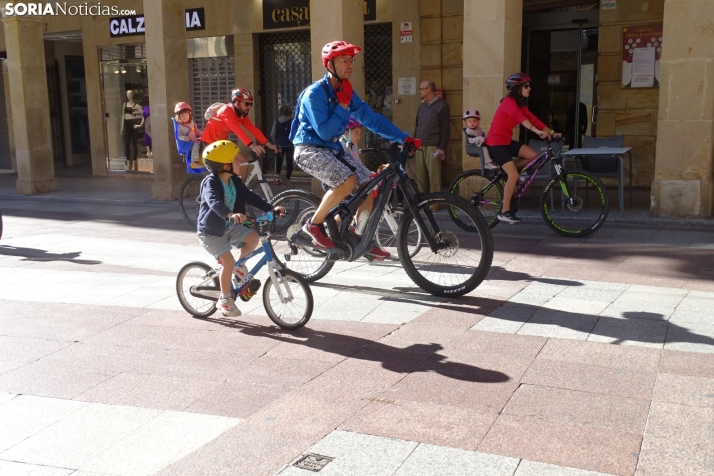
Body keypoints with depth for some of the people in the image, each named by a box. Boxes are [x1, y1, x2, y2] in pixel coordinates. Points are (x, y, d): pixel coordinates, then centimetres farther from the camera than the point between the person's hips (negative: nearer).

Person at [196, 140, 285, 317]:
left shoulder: (235, 181, 1)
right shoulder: (210, 182, -23)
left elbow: (250, 197, 1)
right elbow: (214, 202, -42)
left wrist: (271, 208, -10)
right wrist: (231, 214, -60)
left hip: (229, 226, 7)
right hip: (211, 230, -7)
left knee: (253, 238, -12)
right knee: (228, 261, -18)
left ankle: (240, 267, 11)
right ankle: (225, 299, 0)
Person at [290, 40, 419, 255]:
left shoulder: (346, 92, 4)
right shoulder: (315, 93, -18)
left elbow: (371, 118, 4)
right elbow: (324, 132, -24)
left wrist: (404, 138, -3)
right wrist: (342, 106, -18)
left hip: (332, 149, 8)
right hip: (310, 150, -8)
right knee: (348, 181, -28)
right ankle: (314, 224, -10)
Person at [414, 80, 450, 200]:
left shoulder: (441, 105, -3)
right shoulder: (422, 106, 17)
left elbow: (445, 128, -7)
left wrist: (442, 148, -13)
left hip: (433, 147, -6)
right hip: (420, 146, 6)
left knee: (434, 175, -6)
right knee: (421, 175, 6)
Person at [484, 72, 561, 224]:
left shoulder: (519, 104, 10)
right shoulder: (509, 102, -18)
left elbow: (532, 118, 2)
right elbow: (521, 118, -35)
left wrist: (550, 131, -8)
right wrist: (538, 131, -48)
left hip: (506, 141, 9)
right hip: (496, 142, -9)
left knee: (533, 155, -4)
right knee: (514, 175, -16)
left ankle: (506, 173, 13)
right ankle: (504, 212, -8)